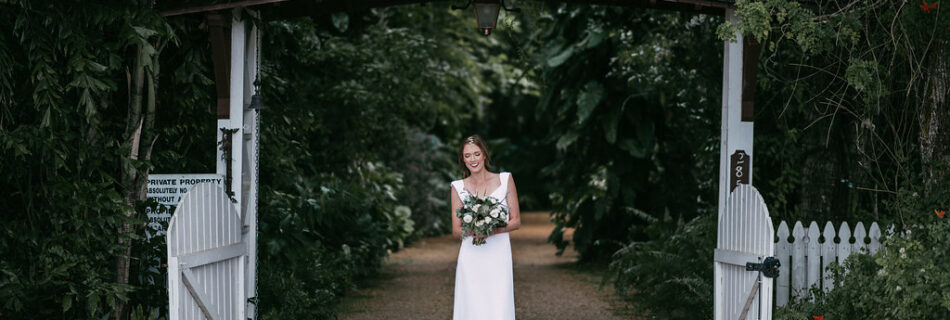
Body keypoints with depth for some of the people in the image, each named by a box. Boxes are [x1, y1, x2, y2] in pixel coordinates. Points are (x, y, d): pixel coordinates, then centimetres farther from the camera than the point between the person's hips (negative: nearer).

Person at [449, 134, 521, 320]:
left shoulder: (505, 180, 6)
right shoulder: (458, 187, 8)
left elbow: (516, 221, 6)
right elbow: (456, 231, 7)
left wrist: (494, 229, -13)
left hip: (498, 257, -1)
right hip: (471, 258, 1)